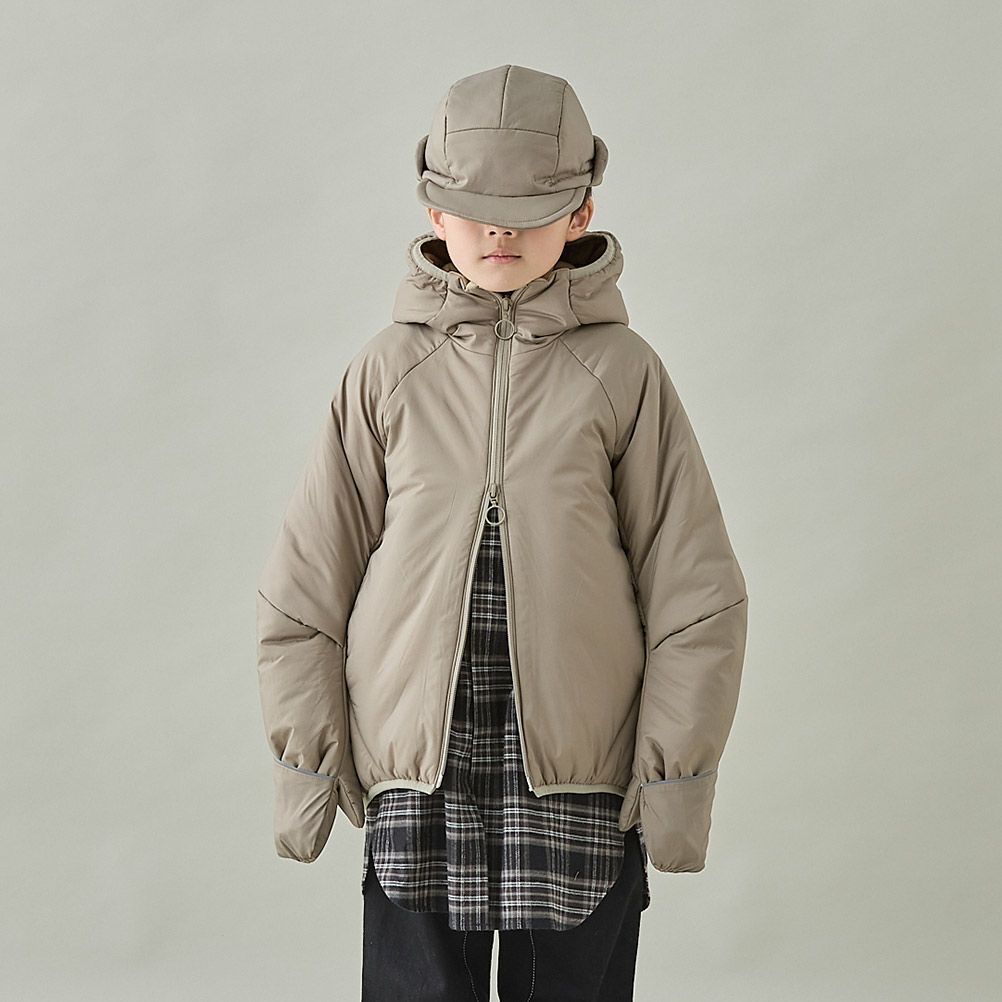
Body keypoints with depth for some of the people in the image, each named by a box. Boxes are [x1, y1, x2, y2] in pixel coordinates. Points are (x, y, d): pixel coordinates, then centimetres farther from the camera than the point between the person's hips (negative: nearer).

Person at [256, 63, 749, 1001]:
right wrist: (305, 757, 4)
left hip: (580, 782, 0)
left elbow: (694, 587, 1)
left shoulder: (622, 371, -2)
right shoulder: (388, 370, 1)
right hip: (416, 778, 1)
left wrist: (678, 774, -1)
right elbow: (306, 578, 5)